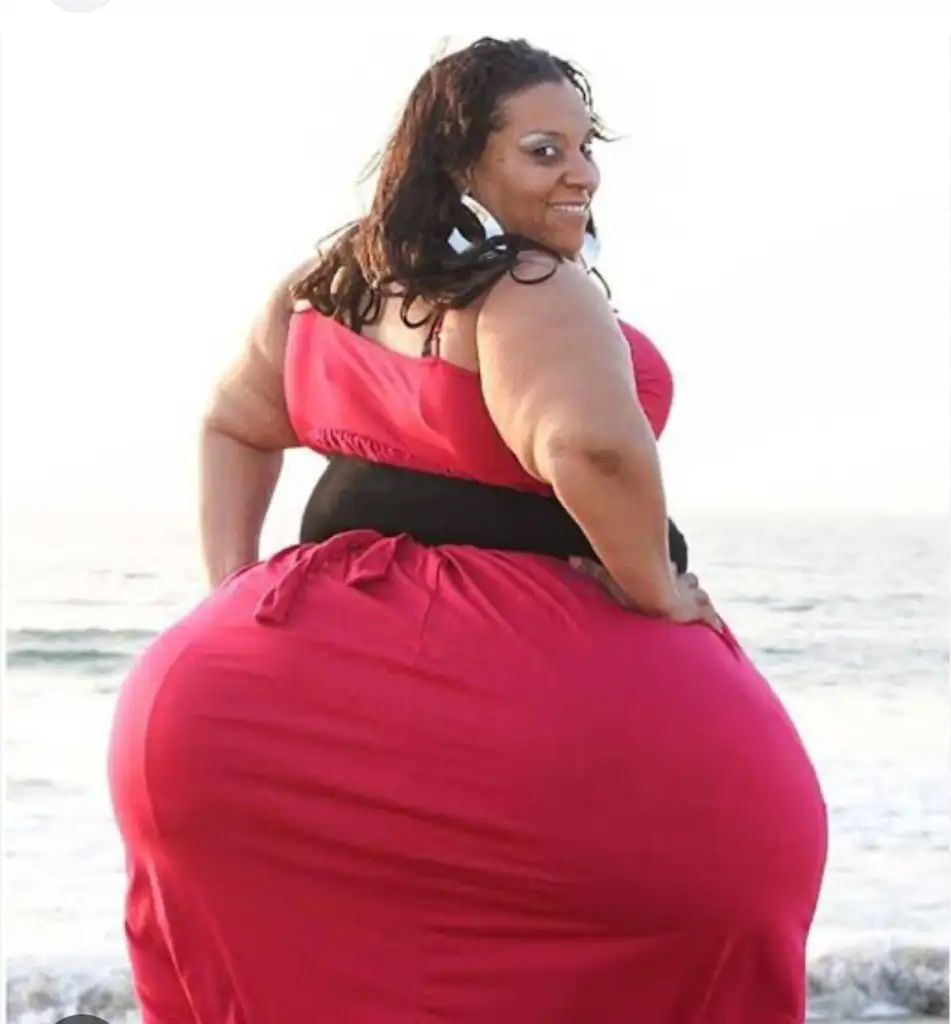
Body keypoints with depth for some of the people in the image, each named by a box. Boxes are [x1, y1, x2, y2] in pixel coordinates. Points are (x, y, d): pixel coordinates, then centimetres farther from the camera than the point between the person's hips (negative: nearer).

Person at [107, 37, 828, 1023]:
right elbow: (593, 447, -34)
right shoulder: (529, 292, -17)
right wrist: (654, 591, -19)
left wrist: (233, 590, 18)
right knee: (735, 820, 6)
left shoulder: (323, 287, 10)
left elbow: (233, 426, 22)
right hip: (519, 669, -7)